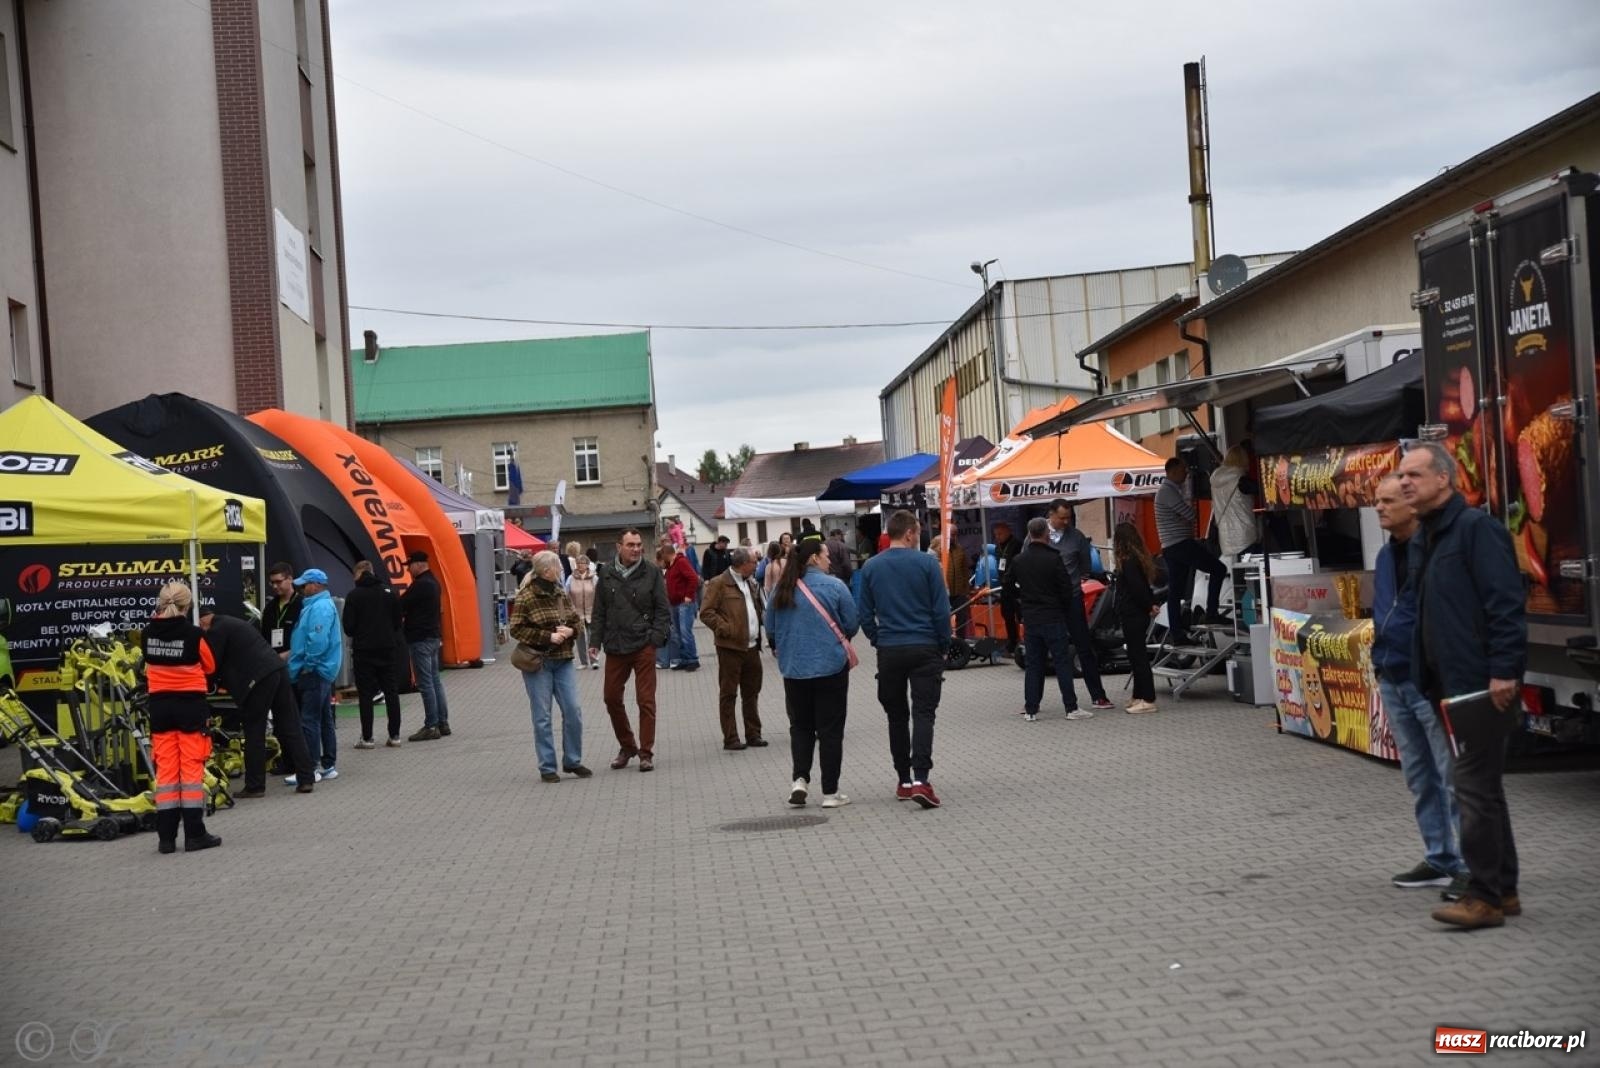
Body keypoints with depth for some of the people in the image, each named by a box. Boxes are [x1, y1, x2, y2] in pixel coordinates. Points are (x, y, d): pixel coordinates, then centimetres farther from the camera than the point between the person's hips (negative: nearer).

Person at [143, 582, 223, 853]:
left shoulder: (148, 633, -2)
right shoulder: (194, 634, -13)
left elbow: (149, 662, 10)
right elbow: (210, 667, 1)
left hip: (160, 705, 4)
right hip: (191, 704, -4)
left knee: (165, 769, 7)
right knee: (192, 768, 2)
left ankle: (166, 837, 8)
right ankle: (195, 834, 4)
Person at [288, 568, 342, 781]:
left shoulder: (321, 607, -16)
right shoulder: (315, 605, 18)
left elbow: (318, 641, -26)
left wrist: (307, 665, -17)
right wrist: (291, 655, 19)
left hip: (314, 673, -11)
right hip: (321, 672, 11)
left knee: (309, 721, -9)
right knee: (324, 719, 14)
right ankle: (329, 765, 21)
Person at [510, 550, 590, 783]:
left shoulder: (562, 594, 7)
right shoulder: (525, 597, -10)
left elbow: (577, 620, 16)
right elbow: (516, 629, -12)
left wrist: (571, 630, -8)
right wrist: (548, 637, -18)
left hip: (563, 661, 5)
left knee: (573, 711, 2)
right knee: (542, 717, 2)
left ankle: (572, 761, 17)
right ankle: (547, 767, 9)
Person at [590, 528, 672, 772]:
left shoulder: (652, 573, -1)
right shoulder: (607, 574, 6)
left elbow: (662, 610, 0)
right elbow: (599, 612, 11)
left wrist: (655, 638, -10)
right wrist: (595, 641, 4)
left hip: (643, 647, -3)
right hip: (615, 648, 3)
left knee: (646, 700, -1)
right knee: (612, 698, 9)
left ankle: (646, 752, 9)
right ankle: (627, 746, 28)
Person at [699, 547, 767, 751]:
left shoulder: (751, 584, 17)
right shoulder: (719, 584, -7)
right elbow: (706, 612, -12)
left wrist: (759, 632, 11)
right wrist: (726, 629, -18)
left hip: (751, 646, 7)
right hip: (730, 648, -7)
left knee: (752, 693, 12)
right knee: (728, 694, 0)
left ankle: (753, 734, 20)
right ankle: (730, 738, 3)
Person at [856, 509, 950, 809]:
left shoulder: (870, 567, 3)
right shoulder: (927, 563, -6)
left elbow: (865, 615, 5)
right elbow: (942, 610, -6)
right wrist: (944, 644, 6)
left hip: (889, 651, 3)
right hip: (925, 649, -3)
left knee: (897, 715, 13)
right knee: (923, 712, -3)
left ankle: (904, 780, 16)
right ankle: (921, 778, -17)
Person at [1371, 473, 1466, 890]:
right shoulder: (1386, 555, 14)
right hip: (1393, 679, 9)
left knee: (1454, 776, -5)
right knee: (1419, 777, 14)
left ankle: (1473, 865, 1)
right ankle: (1440, 859, 24)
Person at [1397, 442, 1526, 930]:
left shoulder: (1476, 528, -12)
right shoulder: (1423, 541, 16)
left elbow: (1505, 602, -19)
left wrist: (1504, 670, -24)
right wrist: (1423, 680, 16)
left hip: (1483, 683, -10)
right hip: (1456, 683, 10)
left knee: (1474, 786, -7)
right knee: (1482, 785, 15)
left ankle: (1484, 897, -2)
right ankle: (1502, 890, 24)